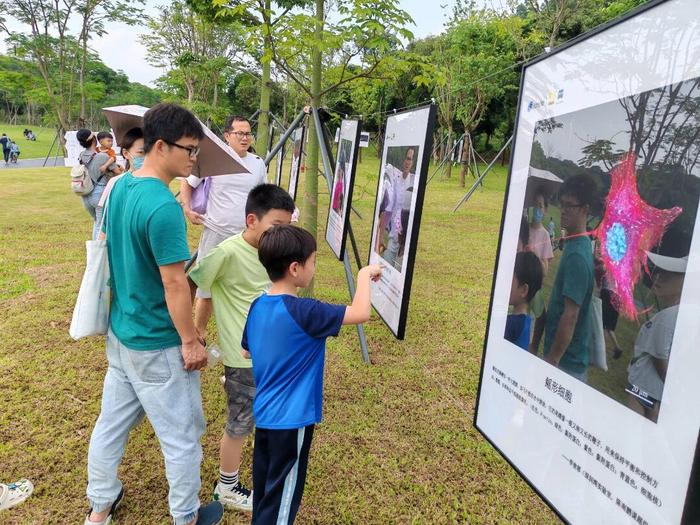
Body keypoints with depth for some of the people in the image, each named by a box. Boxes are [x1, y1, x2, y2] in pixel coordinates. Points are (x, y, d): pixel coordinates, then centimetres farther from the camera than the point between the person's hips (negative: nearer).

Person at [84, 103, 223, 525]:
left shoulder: (120, 187, 1)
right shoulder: (164, 207, -26)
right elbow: (174, 284, -23)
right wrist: (191, 342, -14)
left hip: (121, 331, 9)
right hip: (157, 344, -9)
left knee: (112, 421, 22)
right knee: (182, 436, 11)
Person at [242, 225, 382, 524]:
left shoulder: (257, 307, -1)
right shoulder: (303, 312, -25)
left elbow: (246, 352, 13)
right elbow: (361, 313, -25)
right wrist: (365, 275, -11)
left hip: (264, 415, 8)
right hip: (291, 419, -7)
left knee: (265, 487, 24)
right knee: (280, 498, 10)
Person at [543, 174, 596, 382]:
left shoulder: (576, 254, -21)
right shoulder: (579, 245, 8)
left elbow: (570, 315, -23)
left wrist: (552, 359, -18)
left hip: (567, 361, -9)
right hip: (570, 357, 9)